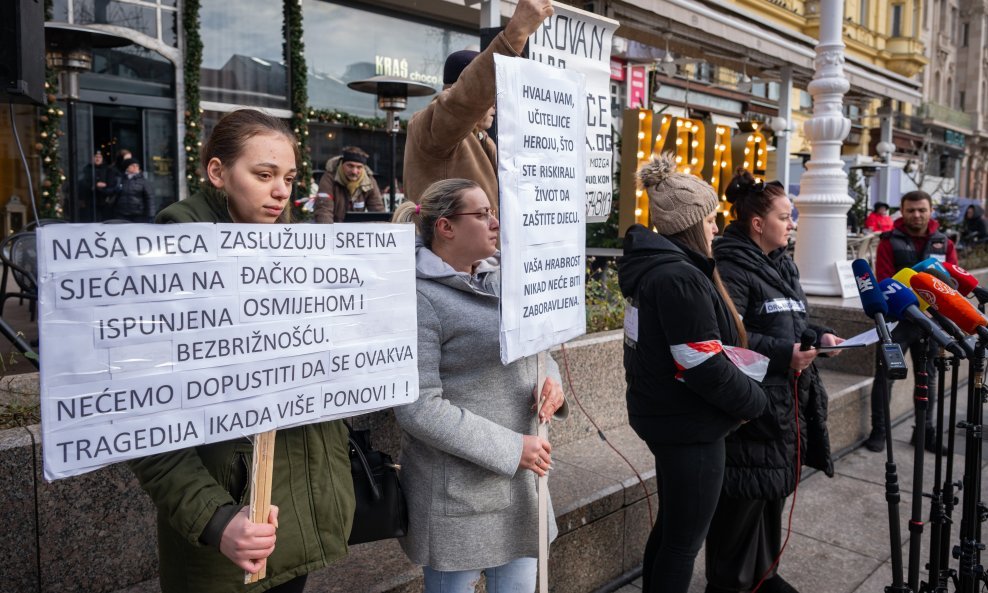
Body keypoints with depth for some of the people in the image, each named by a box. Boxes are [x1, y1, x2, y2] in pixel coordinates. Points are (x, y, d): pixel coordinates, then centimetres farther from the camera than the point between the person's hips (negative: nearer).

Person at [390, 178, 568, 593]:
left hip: (521, 480, 7)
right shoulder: (418, 297, -17)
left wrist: (551, 378, -6)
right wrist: (509, 448, -20)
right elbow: (418, 408, -22)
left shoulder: (500, 275, 6)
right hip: (459, 490, -7)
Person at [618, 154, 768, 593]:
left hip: (661, 415, 10)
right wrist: (755, 400, -8)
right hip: (690, 425, -10)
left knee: (670, 526, 23)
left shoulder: (649, 265, 6)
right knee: (685, 539, 7)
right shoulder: (680, 279, -24)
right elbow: (706, 368, -25)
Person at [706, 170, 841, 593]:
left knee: (774, 489, 19)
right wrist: (783, 354, -27)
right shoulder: (731, 268, -16)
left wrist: (819, 335, 7)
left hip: (788, 399, 10)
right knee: (745, 494, -1)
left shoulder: (782, 264, 15)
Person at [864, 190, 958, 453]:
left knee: (928, 377, 13)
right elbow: (885, 283, -10)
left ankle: (925, 431, 27)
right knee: (885, 375, -1)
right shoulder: (890, 242, -2)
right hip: (897, 319, -3)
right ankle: (878, 432, 9)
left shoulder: (944, 243, 8)